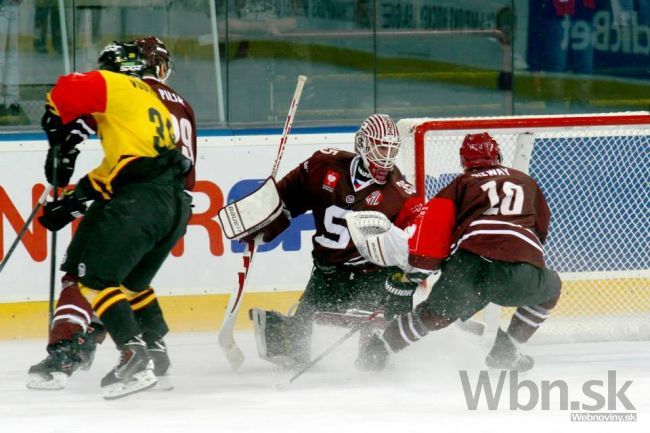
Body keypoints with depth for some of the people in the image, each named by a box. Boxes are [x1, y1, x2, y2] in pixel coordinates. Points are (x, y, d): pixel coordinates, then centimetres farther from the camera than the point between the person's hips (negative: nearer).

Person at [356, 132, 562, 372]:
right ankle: (506, 351, 25)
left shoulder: (462, 183, 22)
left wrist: (411, 272, 7)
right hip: (525, 272, 0)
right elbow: (541, 228, 38)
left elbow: (433, 223, 7)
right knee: (549, 288, 31)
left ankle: (377, 349, 14)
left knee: (433, 314, 19)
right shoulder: (526, 182, 28)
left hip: (469, 266, 0)